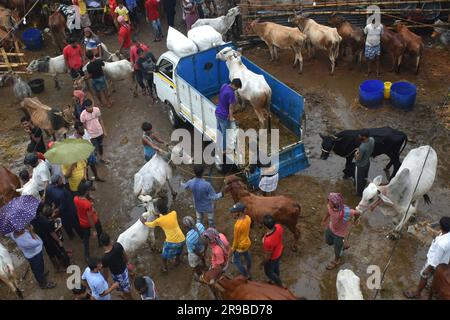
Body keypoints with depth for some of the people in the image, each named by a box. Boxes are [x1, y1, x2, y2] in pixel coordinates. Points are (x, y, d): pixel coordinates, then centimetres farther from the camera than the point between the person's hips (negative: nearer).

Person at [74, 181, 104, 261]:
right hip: (93, 221, -4)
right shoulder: (88, 204, -40)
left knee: (85, 238, 25)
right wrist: (94, 230, -20)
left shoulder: (75, 199, -22)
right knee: (99, 231, 31)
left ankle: (87, 256, 38)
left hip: (82, 223, 4)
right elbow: (90, 218, -30)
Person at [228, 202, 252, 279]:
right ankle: (248, 270, 60)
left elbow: (236, 239, -25)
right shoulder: (248, 218, -16)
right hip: (247, 242, 8)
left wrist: (233, 249, -9)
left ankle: (246, 276, 33)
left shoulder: (238, 225, -39)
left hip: (240, 246, -8)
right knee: (247, 256, 33)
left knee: (236, 261, 18)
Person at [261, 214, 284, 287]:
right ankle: (276, 280, 63)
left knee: (268, 272, 26)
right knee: (276, 267, 35)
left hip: (272, 258, -6)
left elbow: (268, 256, -27)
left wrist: (263, 262, -7)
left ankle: (280, 285, 48)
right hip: (279, 252, 6)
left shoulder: (268, 241, -46)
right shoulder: (279, 227, -29)